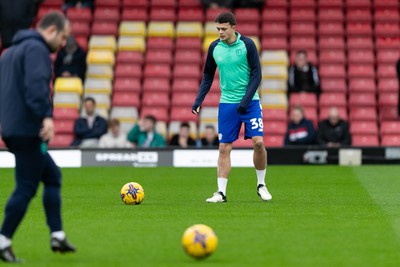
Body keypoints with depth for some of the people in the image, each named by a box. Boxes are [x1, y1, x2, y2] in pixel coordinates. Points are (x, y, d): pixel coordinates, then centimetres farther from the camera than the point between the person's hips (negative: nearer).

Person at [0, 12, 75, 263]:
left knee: (53, 176, 17)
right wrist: (47, 116, -33)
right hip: (28, 130, -10)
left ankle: (57, 235, 14)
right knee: (26, 188, -6)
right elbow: (36, 84, -26)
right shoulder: (36, 49, -10)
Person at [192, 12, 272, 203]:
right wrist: (199, 100, 3)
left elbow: (256, 74, -6)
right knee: (224, 148, -2)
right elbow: (208, 77, 14)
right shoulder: (214, 47, 3)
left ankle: (261, 185, 7)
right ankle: (221, 192, 1)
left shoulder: (247, 45, -7)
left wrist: (246, 100, -15)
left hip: (250, 102, -2)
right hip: (227, 104, 3)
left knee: (258, 142, -12)